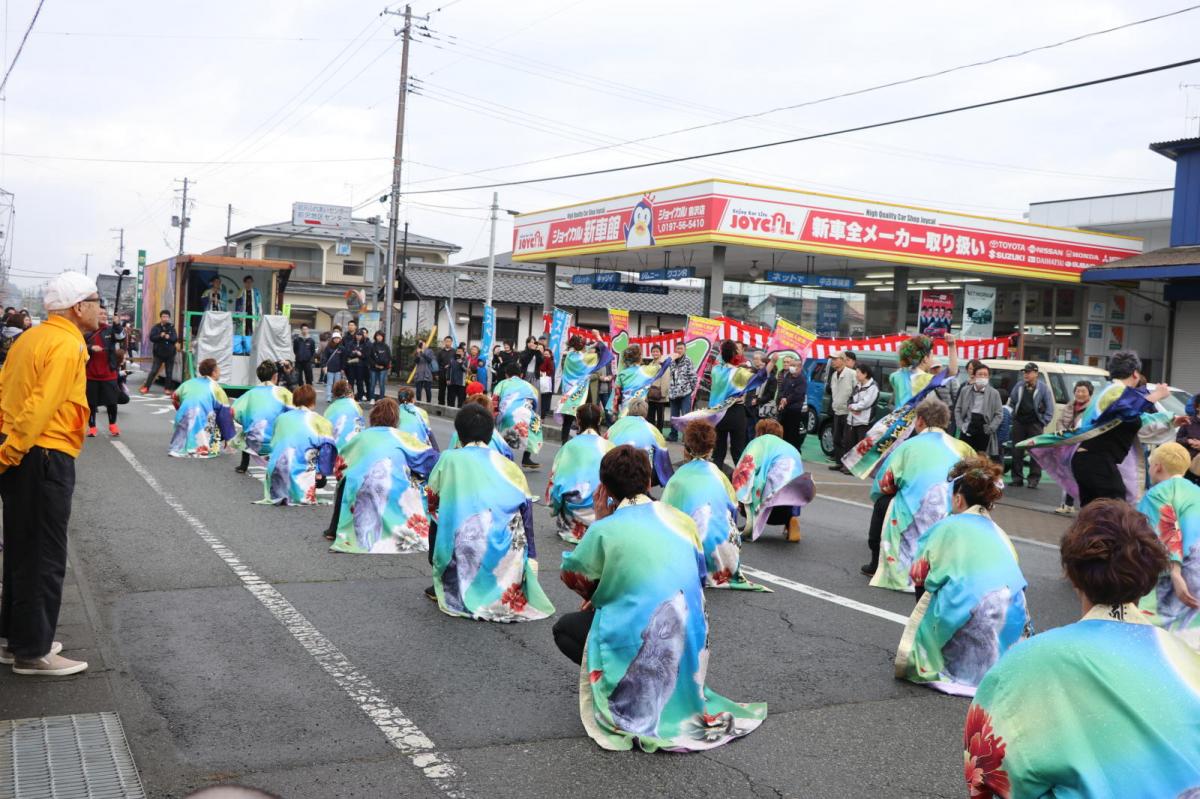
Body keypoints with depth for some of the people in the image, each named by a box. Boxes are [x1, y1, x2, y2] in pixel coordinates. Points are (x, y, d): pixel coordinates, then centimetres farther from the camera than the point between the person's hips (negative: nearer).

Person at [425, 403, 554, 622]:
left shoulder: (450, 458, 5)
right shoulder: (508, 465, 11)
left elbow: (432, 503, 10)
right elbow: (526, 509, 9)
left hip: (468, 546, -1)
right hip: (509, 551, 2)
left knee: (435, 524, 27)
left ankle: (442, 585, 21)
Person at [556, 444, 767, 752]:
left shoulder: (606, 529, -10)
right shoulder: (680, 519, 5)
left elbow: (572, 577, 5)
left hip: (638, 642, -6)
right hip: (691, 639, 7)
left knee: (564, 629, 18)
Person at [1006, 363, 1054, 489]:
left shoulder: (1043, 388, -1)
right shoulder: (1019, 386, 9)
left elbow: (1050, 408, 1)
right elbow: (1011, 402, 19)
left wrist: (1043, 422, -5)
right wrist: (1014, 416, 10)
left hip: (1035, 423, -4)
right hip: (1019, 422, 4)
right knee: (1017, 451, 5)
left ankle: (1034, 478, 1)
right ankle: (1017, 477, 11)